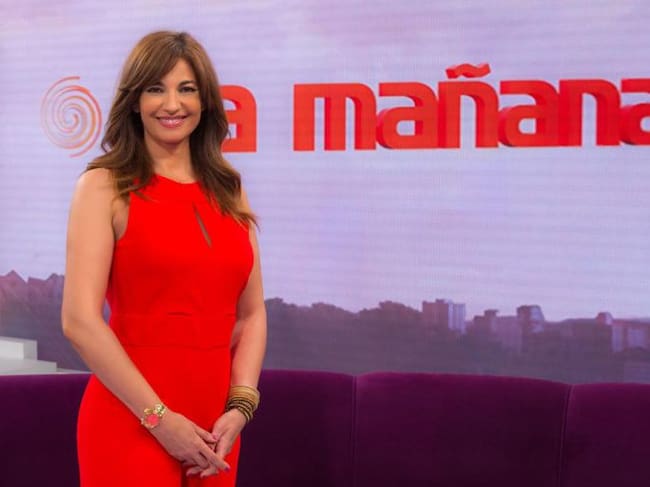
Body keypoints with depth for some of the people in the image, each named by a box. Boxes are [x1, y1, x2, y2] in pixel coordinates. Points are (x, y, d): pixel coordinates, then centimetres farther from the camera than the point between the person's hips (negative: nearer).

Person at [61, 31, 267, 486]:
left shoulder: (229, 192, 9)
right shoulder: (105, 187, -5)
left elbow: (251, 313, 9)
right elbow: (80, 320, -13)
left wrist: (239, 408, -5)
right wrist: (160, 418, -15)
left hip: (213, 428, 5)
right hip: (131, 422, -5)